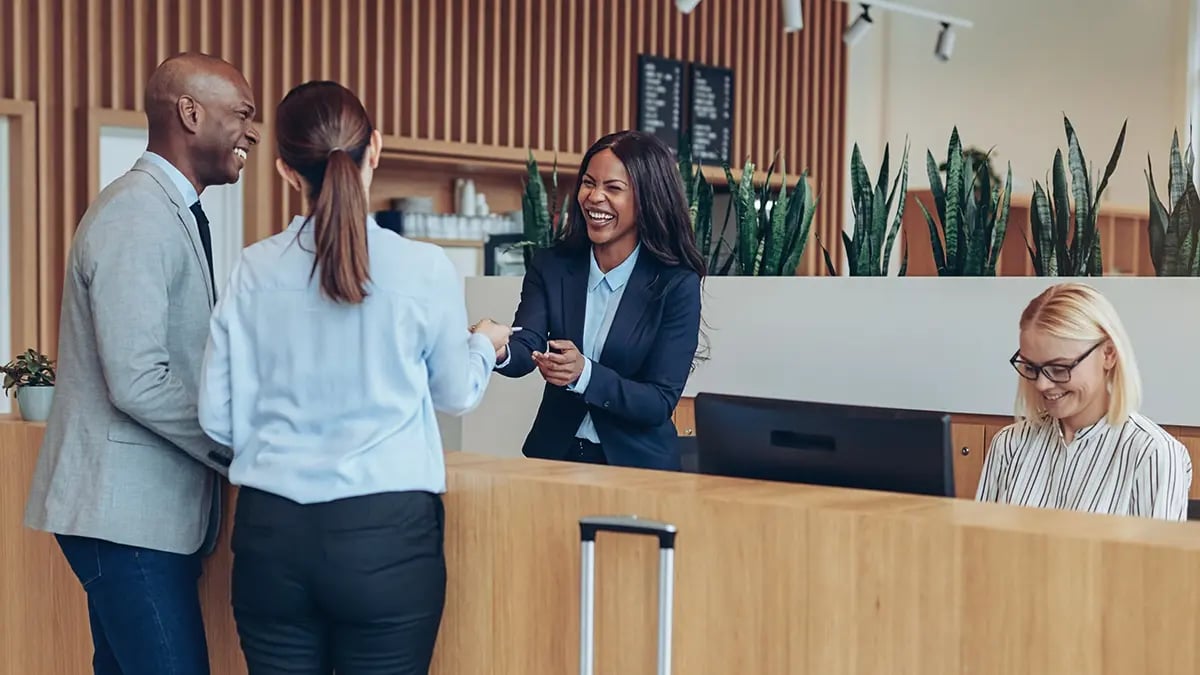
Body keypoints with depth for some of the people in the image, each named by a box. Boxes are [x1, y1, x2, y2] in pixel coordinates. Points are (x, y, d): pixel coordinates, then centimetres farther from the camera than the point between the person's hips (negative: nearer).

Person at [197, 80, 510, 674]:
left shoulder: (254, 270, -1)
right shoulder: (424, 269, -6)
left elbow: (218, 418, 2)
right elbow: (455, 396, 8)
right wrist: (486, 344, 30)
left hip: (271, 534, 2)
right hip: (386, 534, -2)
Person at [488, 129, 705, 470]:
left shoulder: (678, 285, -6)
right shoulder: (550, 266, 4)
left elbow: (660, 402, -10)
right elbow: (527, 347, -9)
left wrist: (584, 374, -25)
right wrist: (499, 352, -32)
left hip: (636, 464, -2)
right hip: (554, 454, 2)